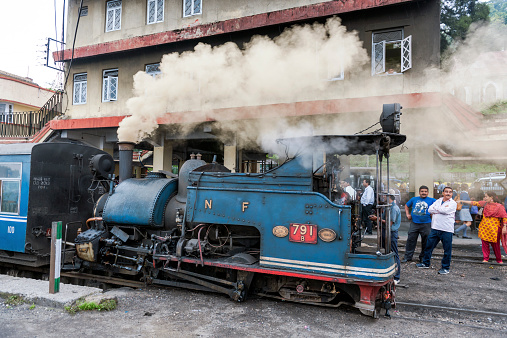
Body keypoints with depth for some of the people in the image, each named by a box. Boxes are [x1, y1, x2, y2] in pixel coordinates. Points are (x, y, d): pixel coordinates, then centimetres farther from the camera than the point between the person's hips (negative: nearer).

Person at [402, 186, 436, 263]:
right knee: (410, 240, 2)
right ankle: (407, 257, 10)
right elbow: (406, 206, 24)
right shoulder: (414, 199, 11)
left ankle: (423, 257, 22)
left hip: (426, 224, -1)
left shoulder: (431, 200, 4)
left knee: (425, 242, 6)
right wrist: (408, 214, 12)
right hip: (414, 224, 2)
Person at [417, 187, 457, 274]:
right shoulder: (438, 201, 12)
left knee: (447, 250, 3)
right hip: (435, 228, 5)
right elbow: (430, 210, 0)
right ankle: (426, 263, 25)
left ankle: (445, 267, 17)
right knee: (429, 246, 11)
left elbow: (445, 210, -19)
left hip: (446, 230, -5)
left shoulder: (453, 203, -2)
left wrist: (436, 208, -3)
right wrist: (441, 210, -11)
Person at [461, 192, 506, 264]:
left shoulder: (499, 206, -8)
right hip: (484, 228, 4)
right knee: (485, 243, 4)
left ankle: (499, 260, 20)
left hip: (494, 229, -4)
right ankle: (485, 259, 12)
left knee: (495, 245, 3)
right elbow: (475, 203, 9)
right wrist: (462, 201, 7)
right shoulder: (485, 203, 6)